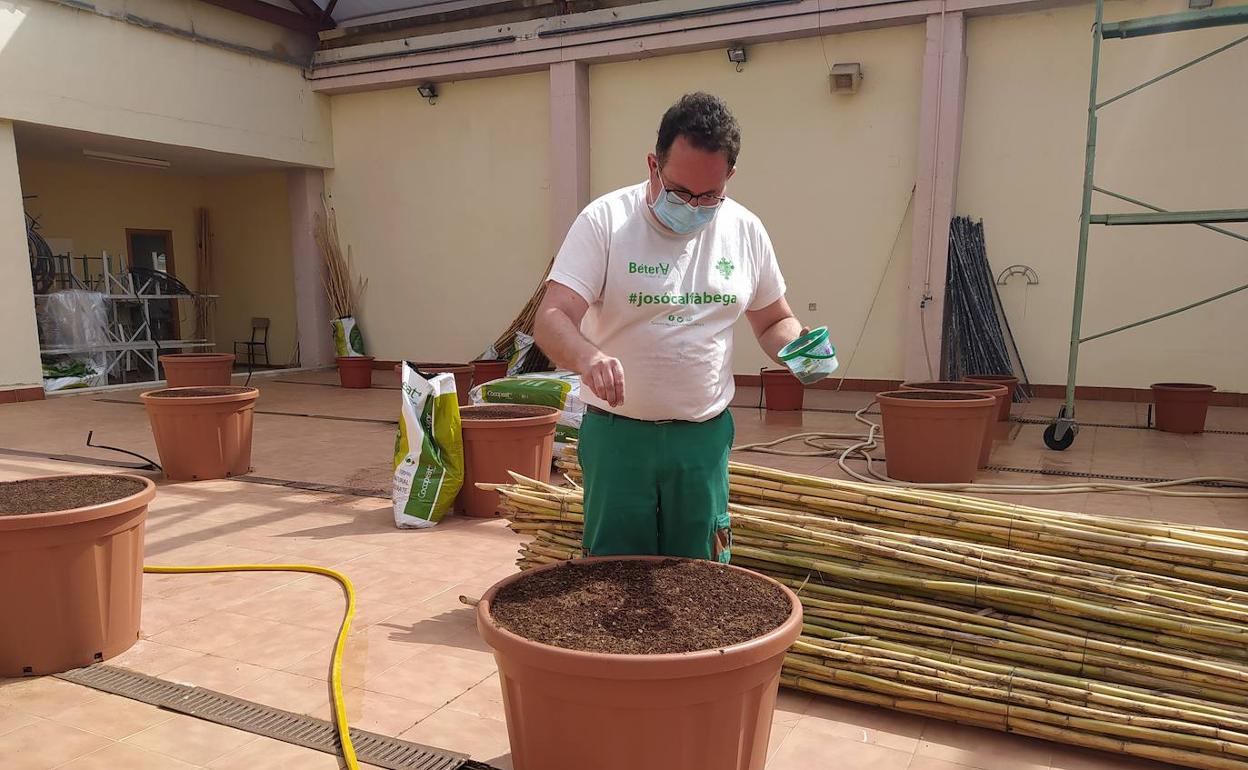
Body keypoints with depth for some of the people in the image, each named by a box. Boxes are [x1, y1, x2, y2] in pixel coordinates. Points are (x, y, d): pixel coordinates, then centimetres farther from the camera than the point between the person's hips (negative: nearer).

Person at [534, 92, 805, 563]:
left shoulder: (745, 230, 3)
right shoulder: (605, 221, -9)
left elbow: (774, 321, 15)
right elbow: (552, 320, -17)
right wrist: (587, 357, -39)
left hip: (705, 438, 3)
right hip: (618, 434, -3)